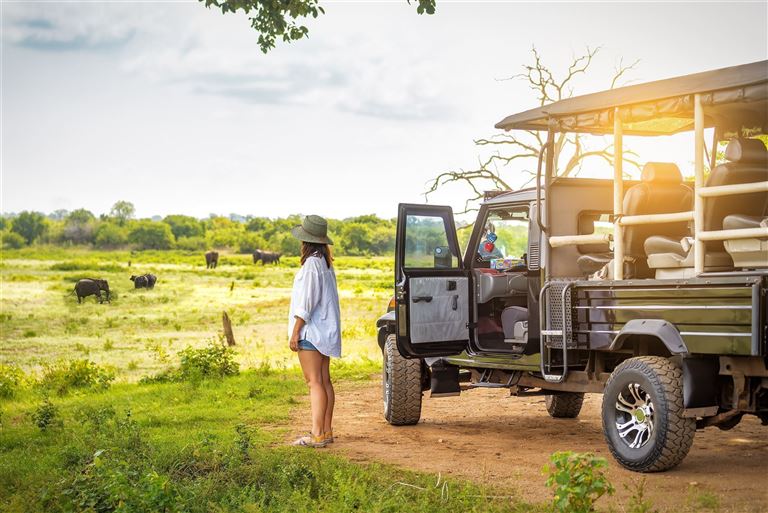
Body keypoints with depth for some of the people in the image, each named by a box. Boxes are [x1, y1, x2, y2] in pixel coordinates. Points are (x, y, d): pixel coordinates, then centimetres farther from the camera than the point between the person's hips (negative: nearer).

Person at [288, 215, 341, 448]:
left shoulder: (311, 264, -16)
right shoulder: (326, 263, 12)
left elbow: (307, 301, -19)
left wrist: (295, 332, -15)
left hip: (311, 330, -9)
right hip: (326, 330, 10)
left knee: (314, 382, -10)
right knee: (324, 380, 11)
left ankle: (317, 434, -11)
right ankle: (326, 431, 16)